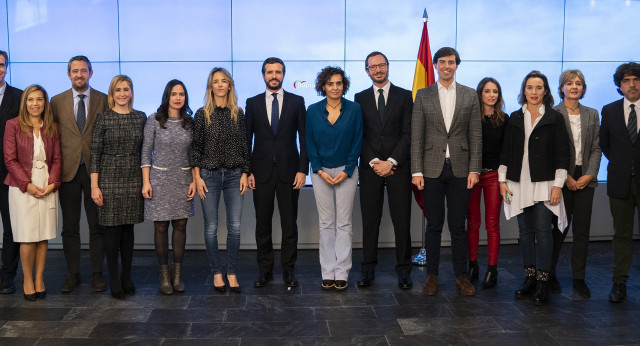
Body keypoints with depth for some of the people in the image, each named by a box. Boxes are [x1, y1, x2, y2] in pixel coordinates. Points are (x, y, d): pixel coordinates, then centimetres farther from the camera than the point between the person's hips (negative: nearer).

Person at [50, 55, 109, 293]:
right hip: (68, 171, 1)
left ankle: (97, 274, 15)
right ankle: (72, 274, 17)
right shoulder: (57, 102, 7)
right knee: (69, 227, 7)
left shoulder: (104, 100, 3)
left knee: (97, 226, 5)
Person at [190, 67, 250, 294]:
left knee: (235, 226, 0)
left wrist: (245, 174, 1)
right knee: (211, 227, 3)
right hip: (209, 175, -1)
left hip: (234, 175, 1)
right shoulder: (202, 114, 1)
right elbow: (195, 147, 1)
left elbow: (245, 146, 7)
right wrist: (197, 177, -5)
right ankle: (216, 273, 17)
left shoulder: (238, 114, 6)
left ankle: (232, 273, 12)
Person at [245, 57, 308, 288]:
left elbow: (304, 138, 4)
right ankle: (265, 271, 16)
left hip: (288, 171, -1)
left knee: (289, 224, 3)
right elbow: (247, 139, 7)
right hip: (262, 172, 1)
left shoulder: (297, 102, 5)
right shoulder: (253, 103, 8)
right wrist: (247, 171, -1)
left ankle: (288, 271, 14)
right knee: (262, 224, 5)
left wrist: (302, 170, -5)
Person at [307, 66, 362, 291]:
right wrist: (320, 171, -6)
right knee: (325, 223, 4)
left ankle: (342, 273, 6)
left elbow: (357, 142, -1)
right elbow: (310, 143, 3)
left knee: (344, 223, 0)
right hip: (321, 171, 1)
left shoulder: (354, 109, -1)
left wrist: (346, 171, -8)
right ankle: (327, 273, 10)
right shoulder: (313, 111, 2)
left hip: (346, 171, -1)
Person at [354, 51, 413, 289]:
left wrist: (391, 162, -9)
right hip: (369, 168, 1)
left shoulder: (405, 96, 6)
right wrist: (374, 162, -7)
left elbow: (408, 134, 0)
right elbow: (359, 135, 5)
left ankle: (403, 271, 9)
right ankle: (368, 270, 11)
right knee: (369, 221, 4)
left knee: (402, 221, 0)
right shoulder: (360, 98, 10)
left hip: (398, 168, -1)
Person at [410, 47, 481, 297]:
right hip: (432, 169, 0)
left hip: (460, 169, 1)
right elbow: (416, 137, 1)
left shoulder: (470, 95, 7)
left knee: (458, 226, 6)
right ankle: (432, 275, 16)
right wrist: (417, 171, -5)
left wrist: (474, 169, -3)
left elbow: (475, 135, 5)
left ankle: (461, 275, 17)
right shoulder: (423, 96, 5)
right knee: (434, 225, 6)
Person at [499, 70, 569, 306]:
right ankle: (529, 278, 17)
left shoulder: (555, 118, 1)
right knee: (525, 231, 8)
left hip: (544, 183, -3)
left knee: (543, 231, -6)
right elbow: (506, 152, 12)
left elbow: (562, 154, -2)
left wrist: (558, 185, -8)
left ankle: (543, 282, 1)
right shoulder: (515, 118, 11)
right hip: (519, 184, 3)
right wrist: (502, 180, 5)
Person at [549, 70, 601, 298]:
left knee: (582, 230, 4)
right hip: (561, 179, -4)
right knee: (560, 228, -2)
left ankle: (579, 279, 12)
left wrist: (589, 175, -4)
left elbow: (596, 148, 9)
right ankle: (549, 274, 15)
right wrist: (566, 177, -9)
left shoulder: (592, 115, 13)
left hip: (585, 179, 4)